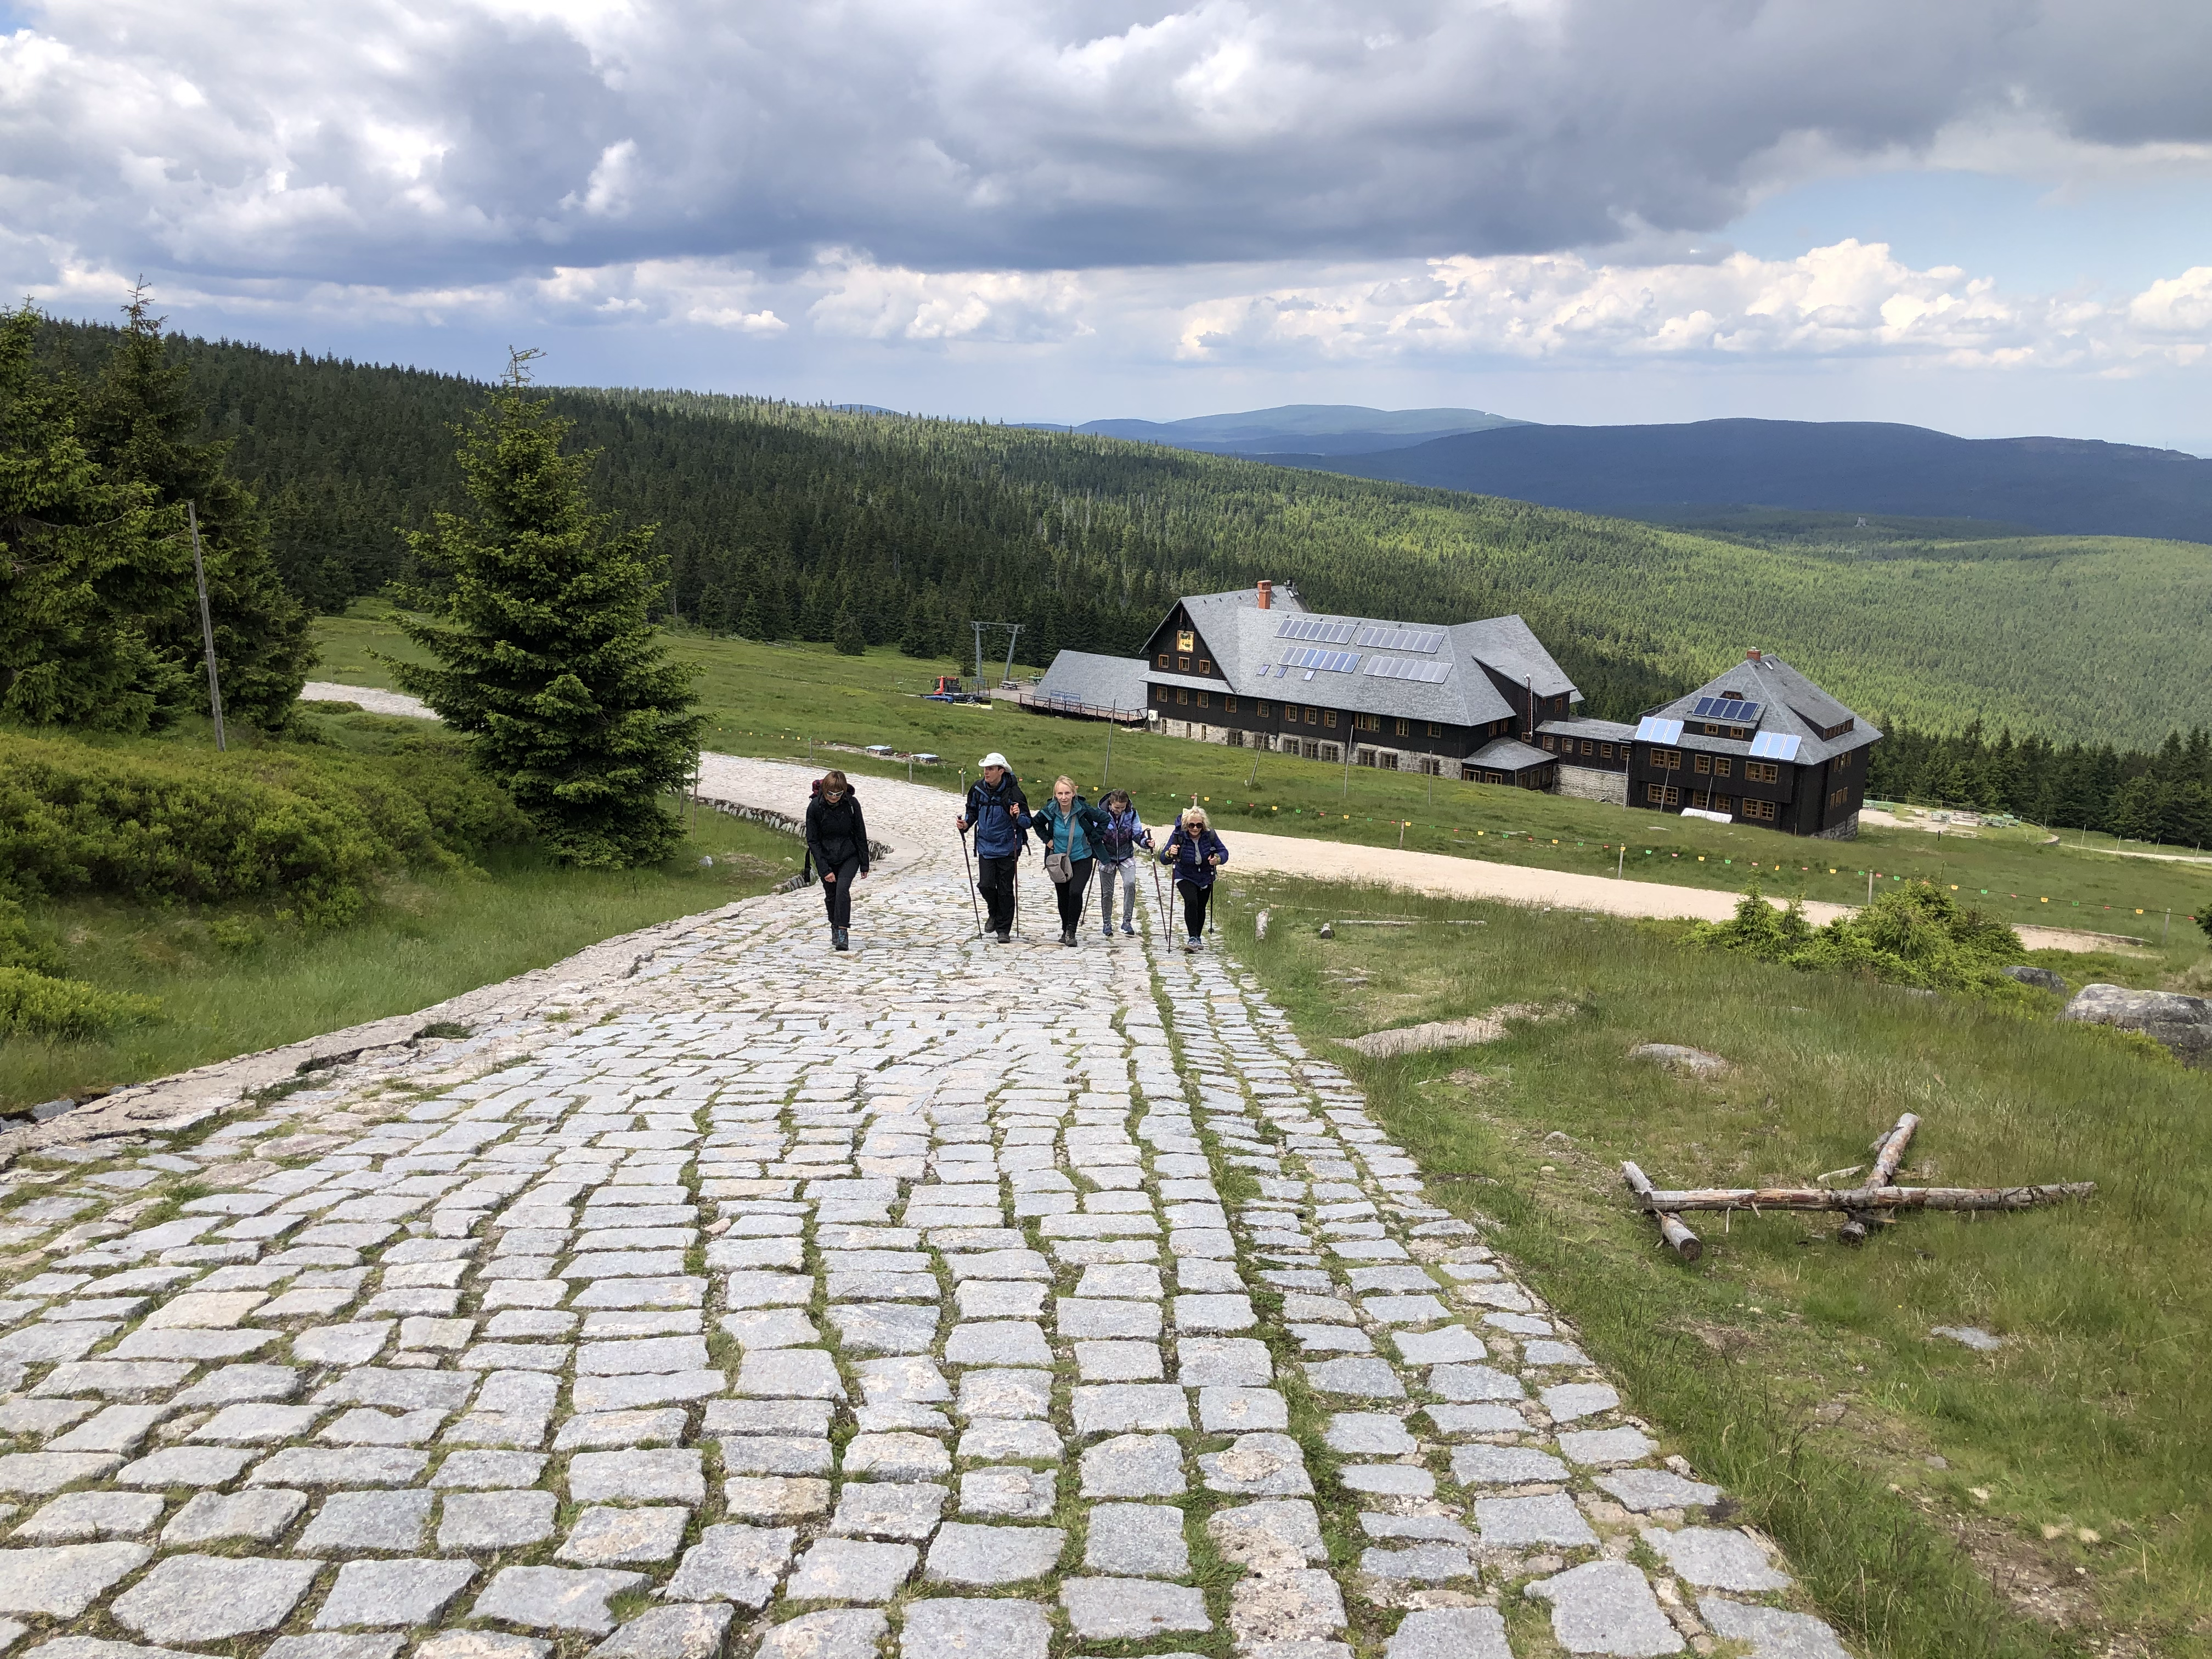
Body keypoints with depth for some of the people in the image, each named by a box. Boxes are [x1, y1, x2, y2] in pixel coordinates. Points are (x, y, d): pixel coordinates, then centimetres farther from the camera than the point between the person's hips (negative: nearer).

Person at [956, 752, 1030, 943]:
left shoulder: (1013, 792, -13)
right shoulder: (978, 788, -2)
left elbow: (1028, 822, -9)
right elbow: (972, 810, 16)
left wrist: (1018, 816, -30)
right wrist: (966, 823, -3)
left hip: (1008, 848, -3)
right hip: (986, 846, 3)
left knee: (1005, 889, 2)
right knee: (985, 885, -7)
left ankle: (1003, 929, 16)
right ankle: (994, 913, 24)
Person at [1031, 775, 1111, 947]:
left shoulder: (1083, 809, -19)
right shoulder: (1050, 810, -13)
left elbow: (1104, 819, -5)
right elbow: (1037, 823, 10)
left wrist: (1093, 839, -6)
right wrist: (1047, 840, -1)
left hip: (1082, 860, -3)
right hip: (1059, 860, 3)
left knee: (1075, 892, -21)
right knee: (1063, 896, 10)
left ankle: (1072, 930, -7)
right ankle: (1065, 930, 31)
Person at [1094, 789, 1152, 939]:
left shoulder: (1131, 813, -11)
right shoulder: (1101, 813, -15)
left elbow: (1137, 834, -5)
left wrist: (1146, 842, -26)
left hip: (1126, 857, 0)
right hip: (1107, 857, 0)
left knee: (1130, 883, -22)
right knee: (1107, 892, 6)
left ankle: (1127, 921, -14)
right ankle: (1107, 923, 25)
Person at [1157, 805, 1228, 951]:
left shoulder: (1210, 834, -19)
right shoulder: (1178, 835, -25)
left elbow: (1224, 852, -14)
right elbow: (1163, 859, -27)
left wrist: (1218, 858, -37)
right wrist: (1170, 854, -51)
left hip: (1205, 878, 3)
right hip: (1185, 877, -3)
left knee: (1201, 908, 11)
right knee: (1191, 901, -26)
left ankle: (1197, 938, 32)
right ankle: (1193, 939, -23)